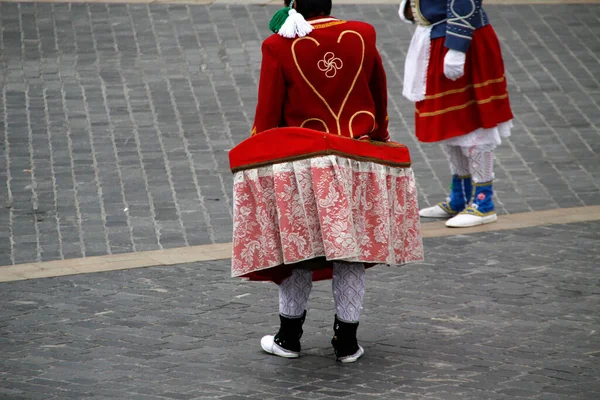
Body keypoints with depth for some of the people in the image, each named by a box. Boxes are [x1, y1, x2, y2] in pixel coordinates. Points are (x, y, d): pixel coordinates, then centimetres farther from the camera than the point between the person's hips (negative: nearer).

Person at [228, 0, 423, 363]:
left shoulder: (279, 47, -10)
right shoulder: (363, 37, -1)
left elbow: (268, 116, -7)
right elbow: (381, 101, 11)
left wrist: (260, 158, 7)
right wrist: (378, 140, 26)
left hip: (300, 164, -2)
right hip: (359, 166, 2)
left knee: (297, 250, 11)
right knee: (350, 252, 10)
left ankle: (289, 337, 20)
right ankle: (347, 342, 14)